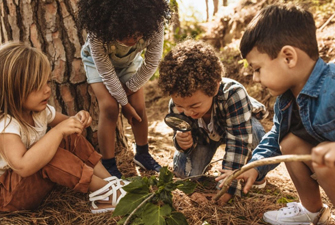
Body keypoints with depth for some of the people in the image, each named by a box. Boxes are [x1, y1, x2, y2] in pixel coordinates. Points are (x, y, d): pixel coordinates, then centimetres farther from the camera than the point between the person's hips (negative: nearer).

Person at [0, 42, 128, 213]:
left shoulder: (39, 110, -4)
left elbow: (63, 122, 14)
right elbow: (22, 166, -45)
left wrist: (76, 121, -12)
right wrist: (58, 131, -40)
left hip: (34, 176, 9)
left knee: (70, 138, -4)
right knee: (49, 154, -34)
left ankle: (109, 180, -7)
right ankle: (104, 192, -22)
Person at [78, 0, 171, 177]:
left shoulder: (155, 24, -37)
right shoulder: (97, 31, -40)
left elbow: (151, 64, -21)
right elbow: (106, 72, -28)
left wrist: (129, 88, -14)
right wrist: (125, 103, -20)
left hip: (130, 61, 2)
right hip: (98, 61, -2)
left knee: (139, 107, -4)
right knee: (109, 107, -17)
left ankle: (142, 154, 20)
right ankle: (108, 166, -4)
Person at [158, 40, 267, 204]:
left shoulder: (233, 94, -46)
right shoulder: (177, 105, -31)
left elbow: (239, 142, -42)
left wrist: (227, 186, -41)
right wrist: (182, 142, -41)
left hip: (242, 123, -3)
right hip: (204, 133, 3)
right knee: (183, 170, -14)